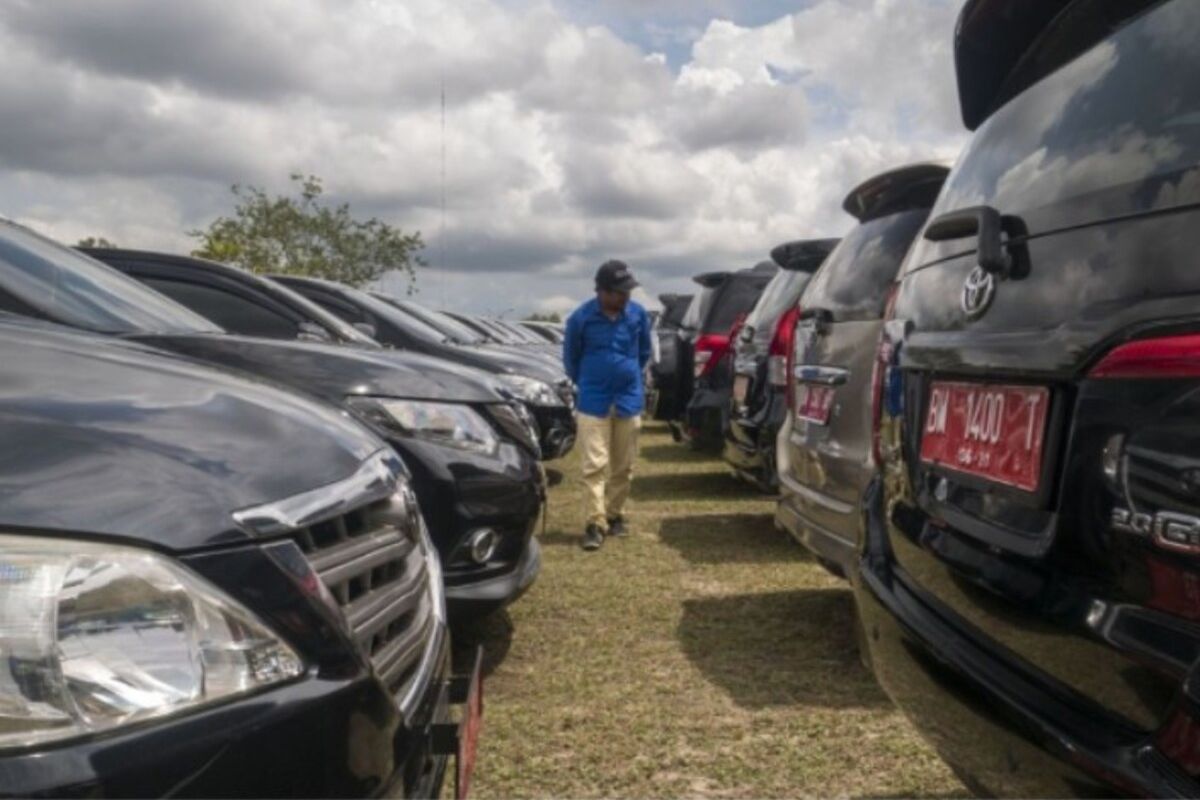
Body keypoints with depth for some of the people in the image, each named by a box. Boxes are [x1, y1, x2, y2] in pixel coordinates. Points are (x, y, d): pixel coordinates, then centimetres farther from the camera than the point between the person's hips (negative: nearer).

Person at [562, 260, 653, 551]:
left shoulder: (638, 314, -2)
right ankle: (596, 524, -3)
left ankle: (615, 516, 24)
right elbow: (570, 358, 6)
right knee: (595, 465, -6)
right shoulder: (581, 318, -10)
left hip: (629, 401, 3)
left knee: (623, 466, 10)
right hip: (593, 402, -3)